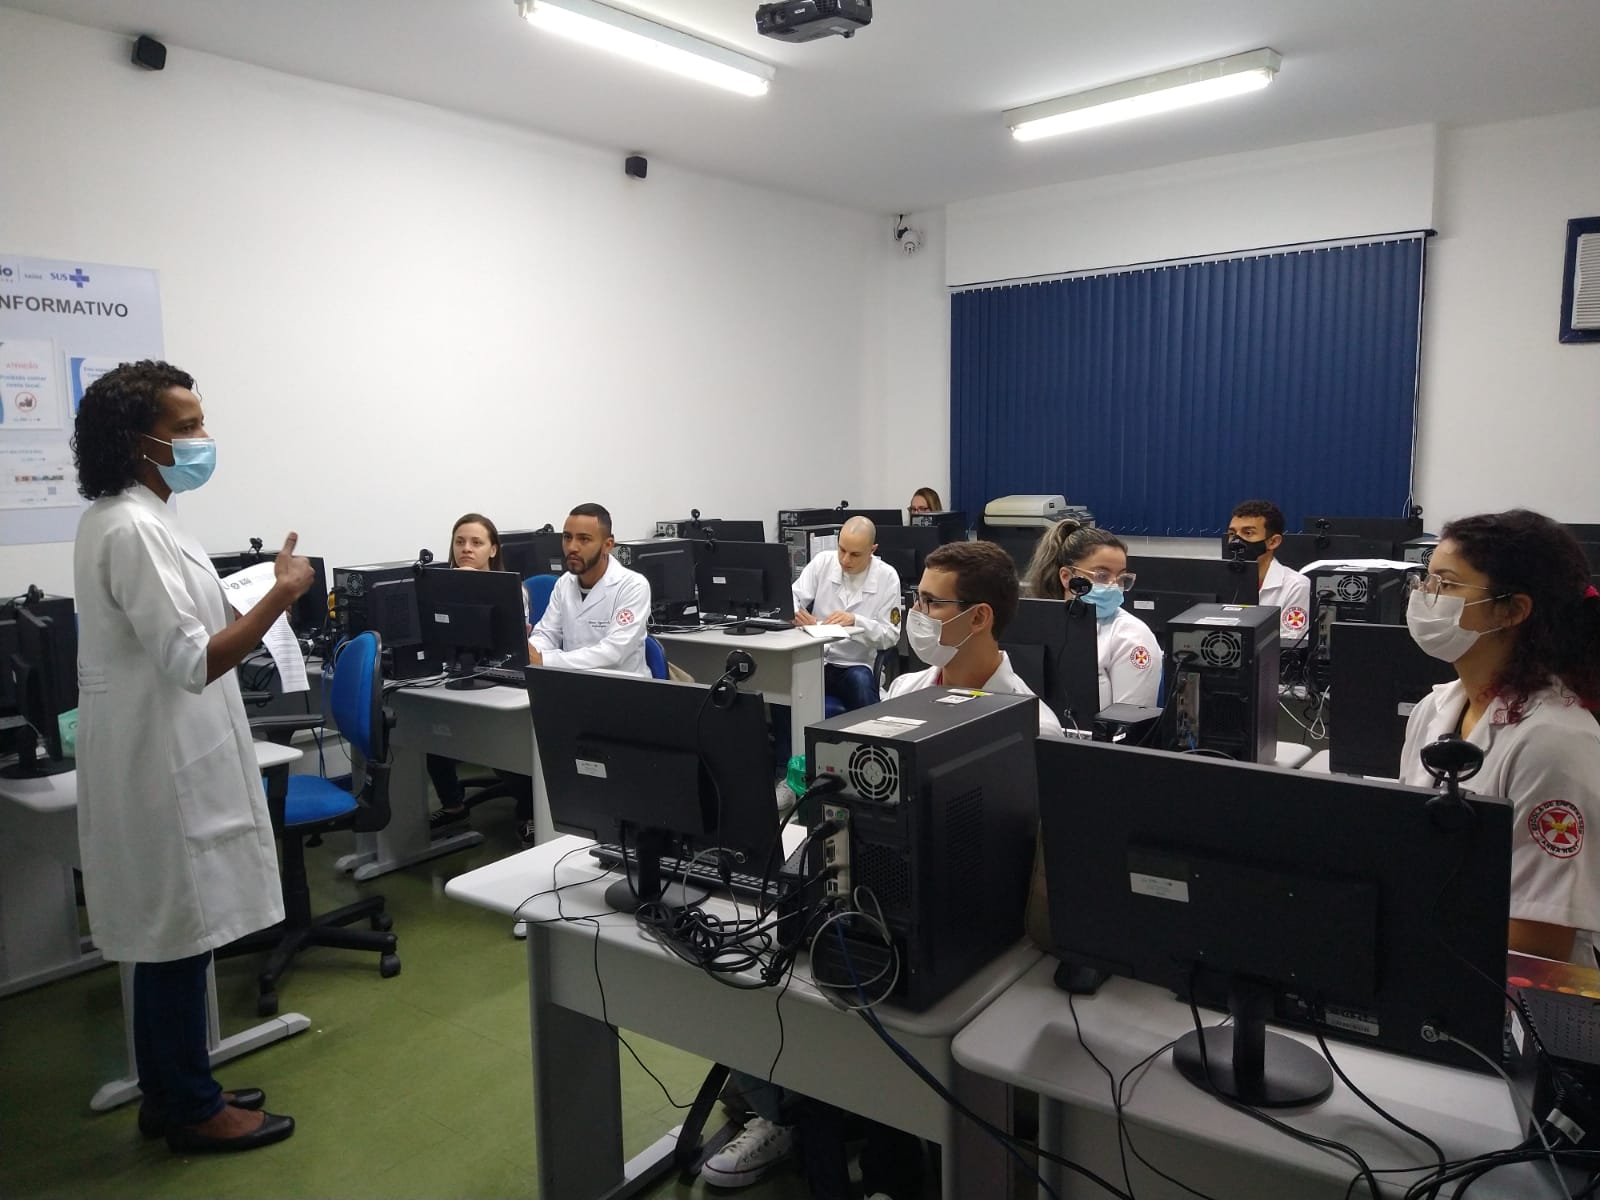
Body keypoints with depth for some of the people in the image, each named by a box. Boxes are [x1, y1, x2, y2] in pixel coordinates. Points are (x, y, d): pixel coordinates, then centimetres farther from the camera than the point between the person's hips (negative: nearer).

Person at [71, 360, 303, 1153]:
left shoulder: (121, 519, 12)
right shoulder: (132, 530, -22)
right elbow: (190, 662, -26)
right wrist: (281, 595, -24)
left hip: (164, 759, 10)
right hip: (162, 766, -10)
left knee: (166, 939, 17)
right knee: (179, 937, 2)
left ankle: (171, 1095, 30)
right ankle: (194, 1112, 17)